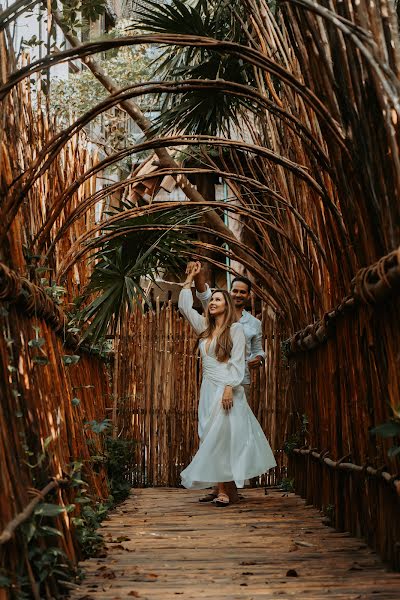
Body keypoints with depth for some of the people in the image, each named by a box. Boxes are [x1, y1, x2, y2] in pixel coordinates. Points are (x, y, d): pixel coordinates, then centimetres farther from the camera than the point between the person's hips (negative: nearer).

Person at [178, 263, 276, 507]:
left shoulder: (236, 329, -1)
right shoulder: (205, 327, 17)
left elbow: (237, 362, -9)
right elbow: (185, 306, 21)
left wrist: (229, 388, -18)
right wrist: (190, 279, 21)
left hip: (226, 390, -7)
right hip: (208, 389, 7)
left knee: (223, 437, -10)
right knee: (211, 438, 5)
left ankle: (226, 489, -6)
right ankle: (219, 487, 10)